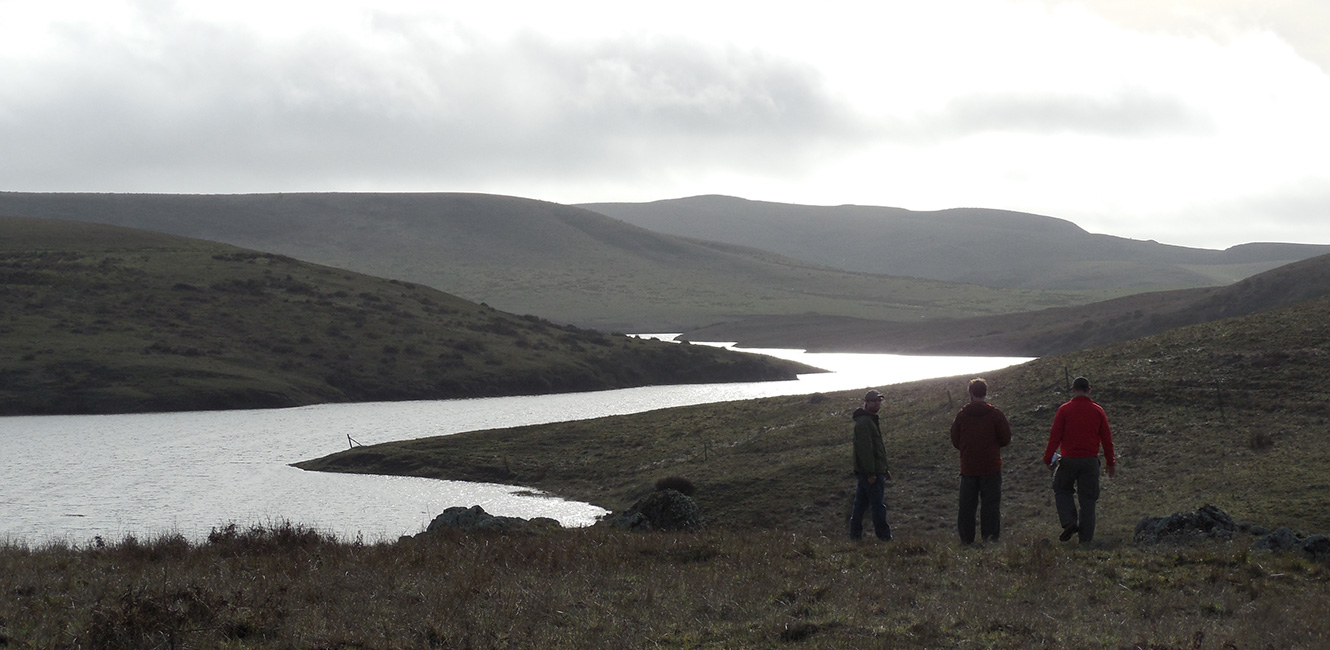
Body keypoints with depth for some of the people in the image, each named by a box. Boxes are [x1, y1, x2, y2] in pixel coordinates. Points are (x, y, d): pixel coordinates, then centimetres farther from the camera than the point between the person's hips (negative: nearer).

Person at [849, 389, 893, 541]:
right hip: (871, 472, -10)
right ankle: (884, 537, -6)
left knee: (861, 503, 12)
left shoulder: (872, 420, 20)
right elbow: (865, 448, -21)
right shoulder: (864, 422, -14)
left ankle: (855, 534, 15)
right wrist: (871, 472, -23)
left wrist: (885, 469, 25)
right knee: (878, 505, -7)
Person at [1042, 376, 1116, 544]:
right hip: (1090, 461, 2)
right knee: (1087, 499, 7)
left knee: (1062, 490, 19)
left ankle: (1069, 522, -2)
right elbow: (1107, 439, 8)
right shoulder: (1097, 411, 4)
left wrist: (1048, 458, 2)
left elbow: (1055, 436, -5)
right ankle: (1086, 538, 5)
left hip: (1068, 460, -2)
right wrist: (1110, 462, 16)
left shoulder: (1064, 410, -3)